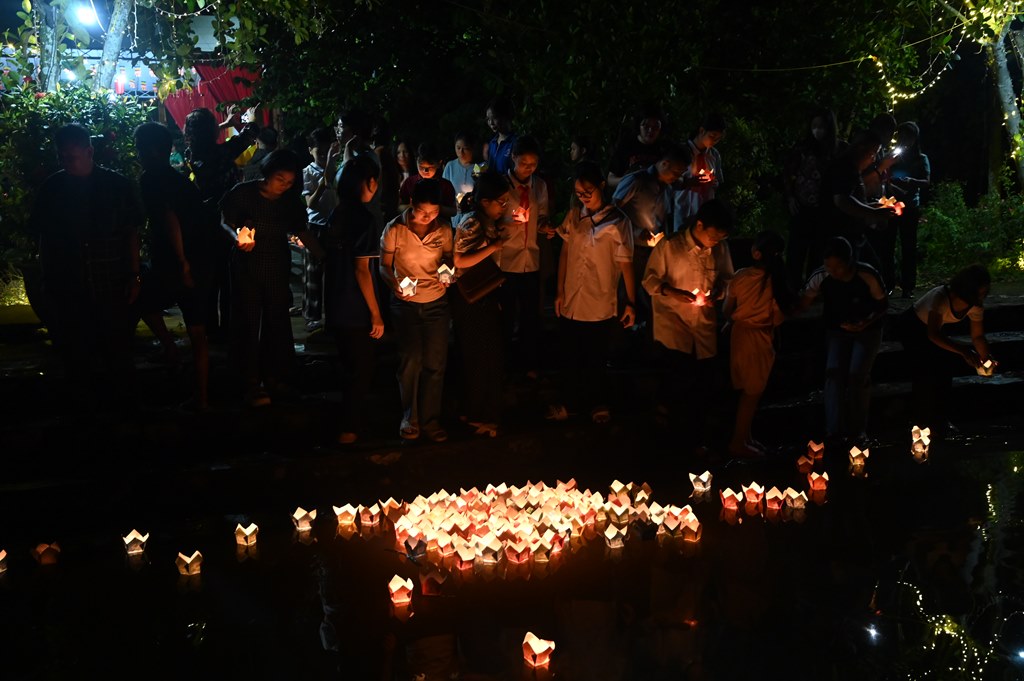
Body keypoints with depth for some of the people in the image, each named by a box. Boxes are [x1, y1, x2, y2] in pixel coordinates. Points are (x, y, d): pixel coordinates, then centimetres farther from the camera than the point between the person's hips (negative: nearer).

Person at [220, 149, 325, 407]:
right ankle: (252, 385, 8)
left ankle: (275, 379, 18)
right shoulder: (243, 193, -11)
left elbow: (303, 232, 4)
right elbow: (226, 222, -4)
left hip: (277, 269, 3)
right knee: (248, 325, 0)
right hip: (246, 267, -3)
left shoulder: (292, 201, 0)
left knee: (277, 323, 5)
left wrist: (325, 257, -7)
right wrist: (238, 236, -26)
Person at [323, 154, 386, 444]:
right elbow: (362, 269, -21)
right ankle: (350, 428, 14)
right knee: (362, 369, 7)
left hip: (336, 306, 7)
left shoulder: (337, 214, 5)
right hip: (357, 310, -7)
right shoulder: (363, 217, -17)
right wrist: (376, 314, -18)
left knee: (349, 366, 21)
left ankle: (354, 419, 34)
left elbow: (327, 257, 12)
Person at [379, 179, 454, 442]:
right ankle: (410, 417, 16)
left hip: (437, 303, 2)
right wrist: (395, 285, -22)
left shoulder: (444, 230, -4)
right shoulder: (395, 230, -11)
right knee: (411, 361, -3)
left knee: (435, 363, 1)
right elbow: (384, 266, -3)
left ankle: (430, 419, 16)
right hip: (406, 304, -2)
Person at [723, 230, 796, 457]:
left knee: (748, 391, 17)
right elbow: (778, 317, -9)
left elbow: (726, 311, 0)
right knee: (752, 392, 9)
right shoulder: (777, 280, -15)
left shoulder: (740, 276, -9)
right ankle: (738, 442, 16)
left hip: (739, 334, 3)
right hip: (760, 338, -3)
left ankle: (745, 436, 29)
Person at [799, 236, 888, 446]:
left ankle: (858, 431, -2)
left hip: (867, 330, -2)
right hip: (837, 330, 3)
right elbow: (803, 301, -14)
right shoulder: (821, 277, -19)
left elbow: (882, 304, -12)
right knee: (834, 371, -16)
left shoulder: (867, 276, -26)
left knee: (858, 374, -17)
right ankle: (834, 431, -18)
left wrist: (865, 323, -28)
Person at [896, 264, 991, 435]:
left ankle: (939, 421, 15)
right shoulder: (941, 297, -39)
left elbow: (977, 336, -10)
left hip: (936, 328, 7)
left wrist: (986, 359, -23)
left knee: (945, 370, 0)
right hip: (912, 328, -6)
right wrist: (963, 350, -52)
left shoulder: (976, 306, -18)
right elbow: (933, 335, -45)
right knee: (925, 372, -19)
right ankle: (923, 423, -7)